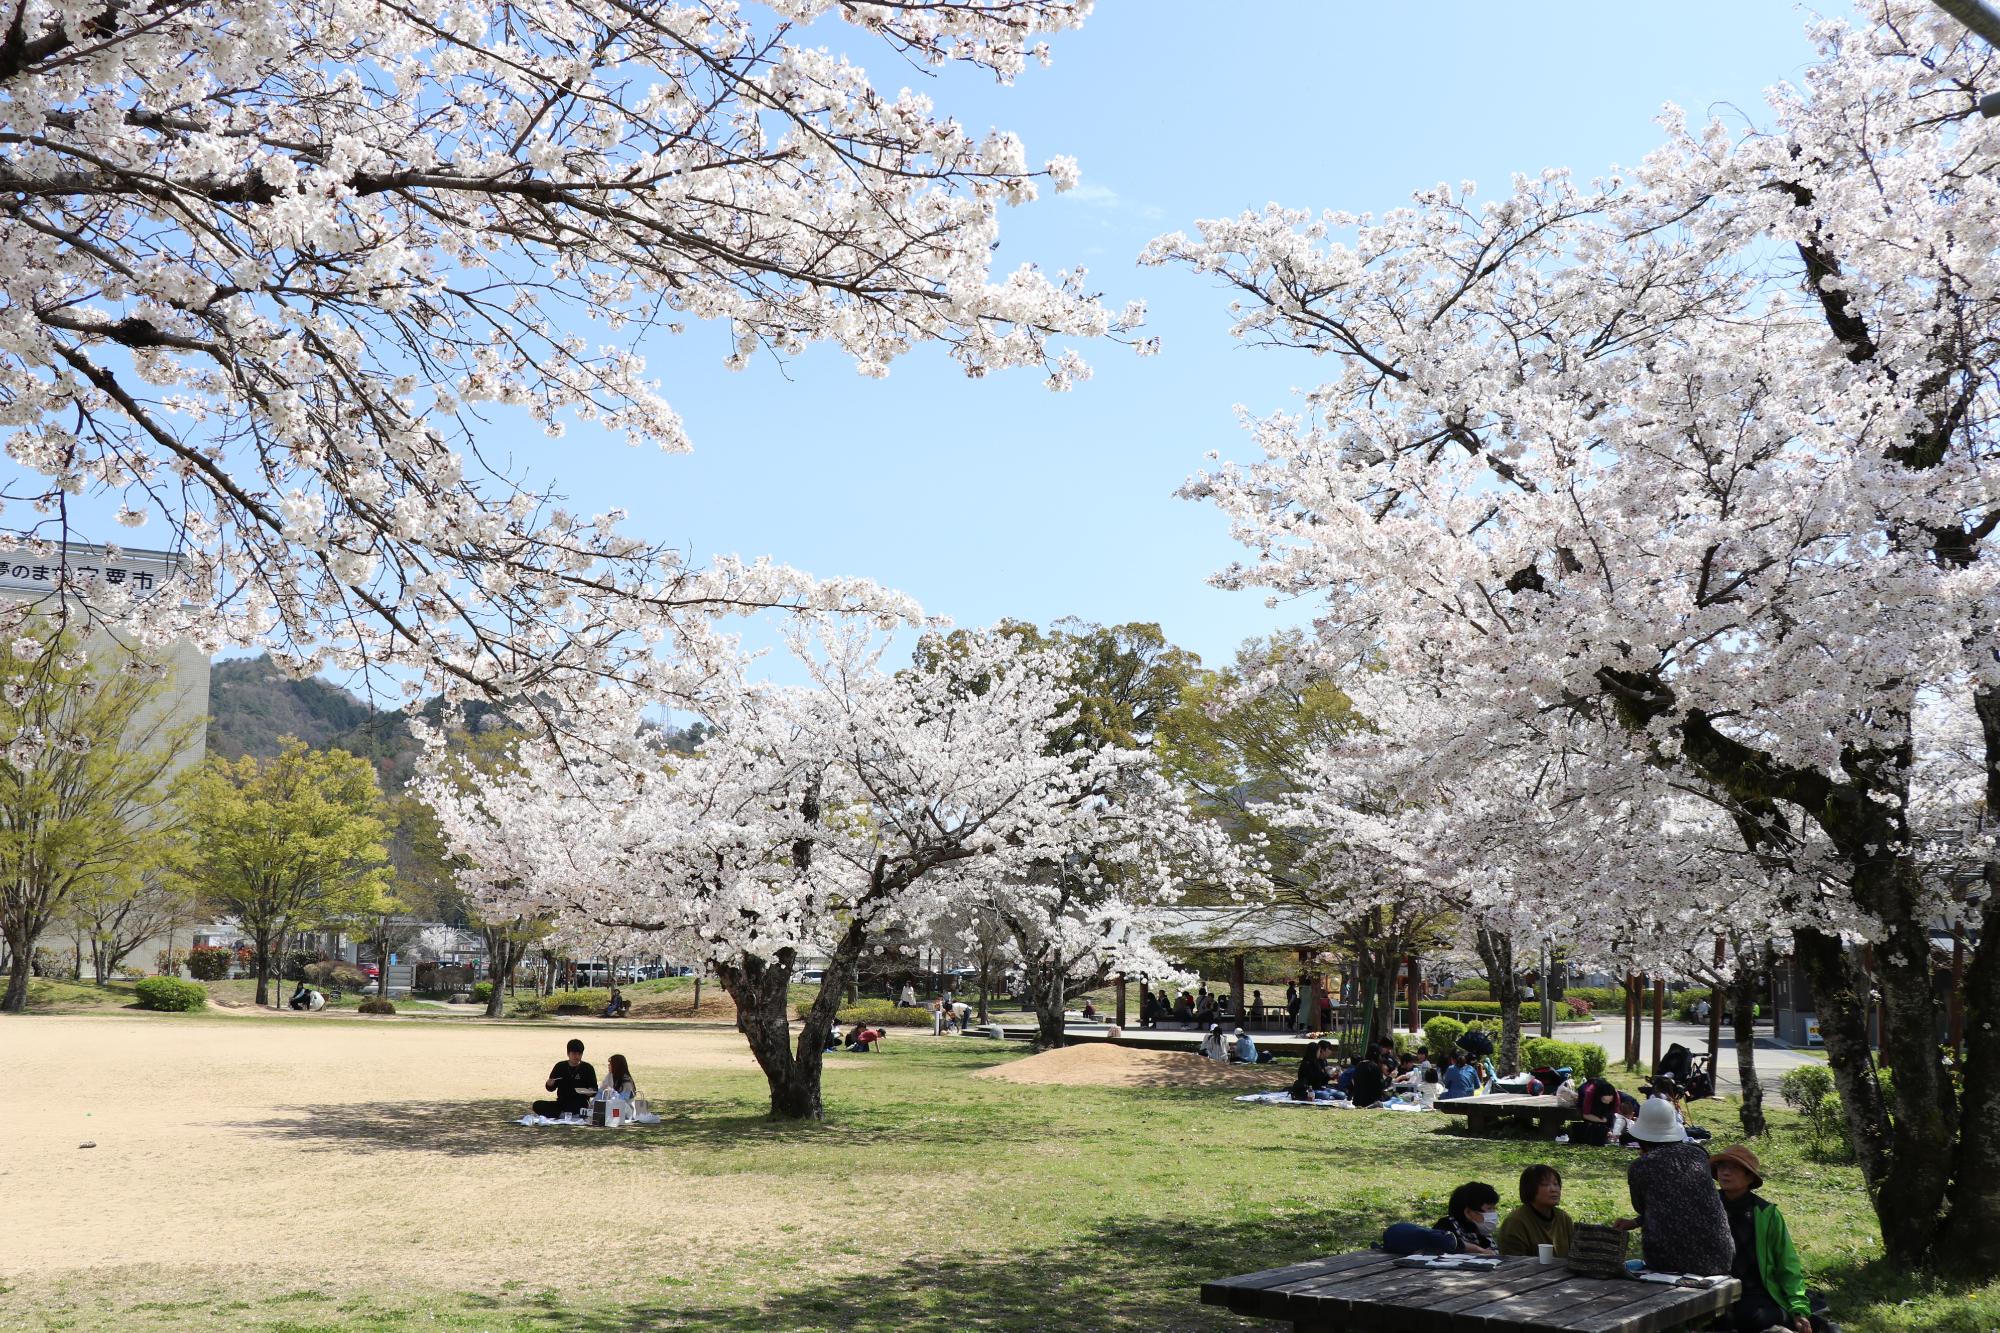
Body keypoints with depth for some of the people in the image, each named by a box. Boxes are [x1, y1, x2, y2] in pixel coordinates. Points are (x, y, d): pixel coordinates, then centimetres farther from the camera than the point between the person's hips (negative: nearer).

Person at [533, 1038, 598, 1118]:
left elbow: (595, 1088, 2)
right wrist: (549, 1084, -8)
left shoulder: (587, 1068, 2)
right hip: (561, 1104, 3)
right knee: (537, 1106, -17)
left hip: (580, 1105, -3)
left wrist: (590, 1092, -21)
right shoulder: (560, 1066, 9)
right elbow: (551, 1089, 15)